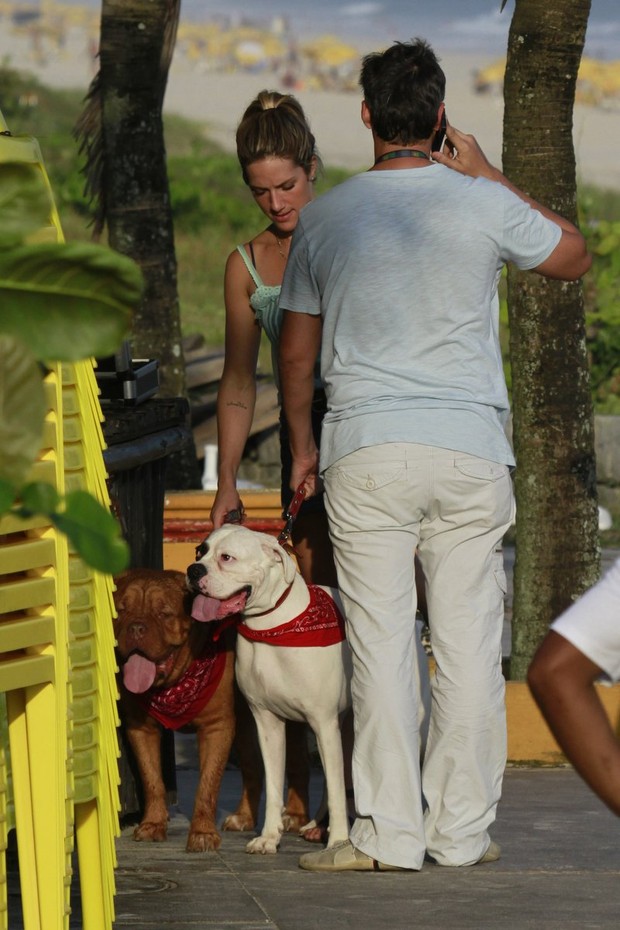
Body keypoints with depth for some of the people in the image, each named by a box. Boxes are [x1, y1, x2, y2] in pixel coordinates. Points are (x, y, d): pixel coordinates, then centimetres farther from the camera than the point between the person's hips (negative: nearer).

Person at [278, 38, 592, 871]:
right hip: (470, 450, 0)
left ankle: (388, 832, -2)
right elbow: (574, 256, 17)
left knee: (381, 646, 0)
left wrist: (302, 446, 25)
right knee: (469, 645, 5)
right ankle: (461, 830, 7)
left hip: (365, 451, 0)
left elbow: (295, 350, 12)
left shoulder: (325, 220, 3)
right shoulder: (484, 206, -1)